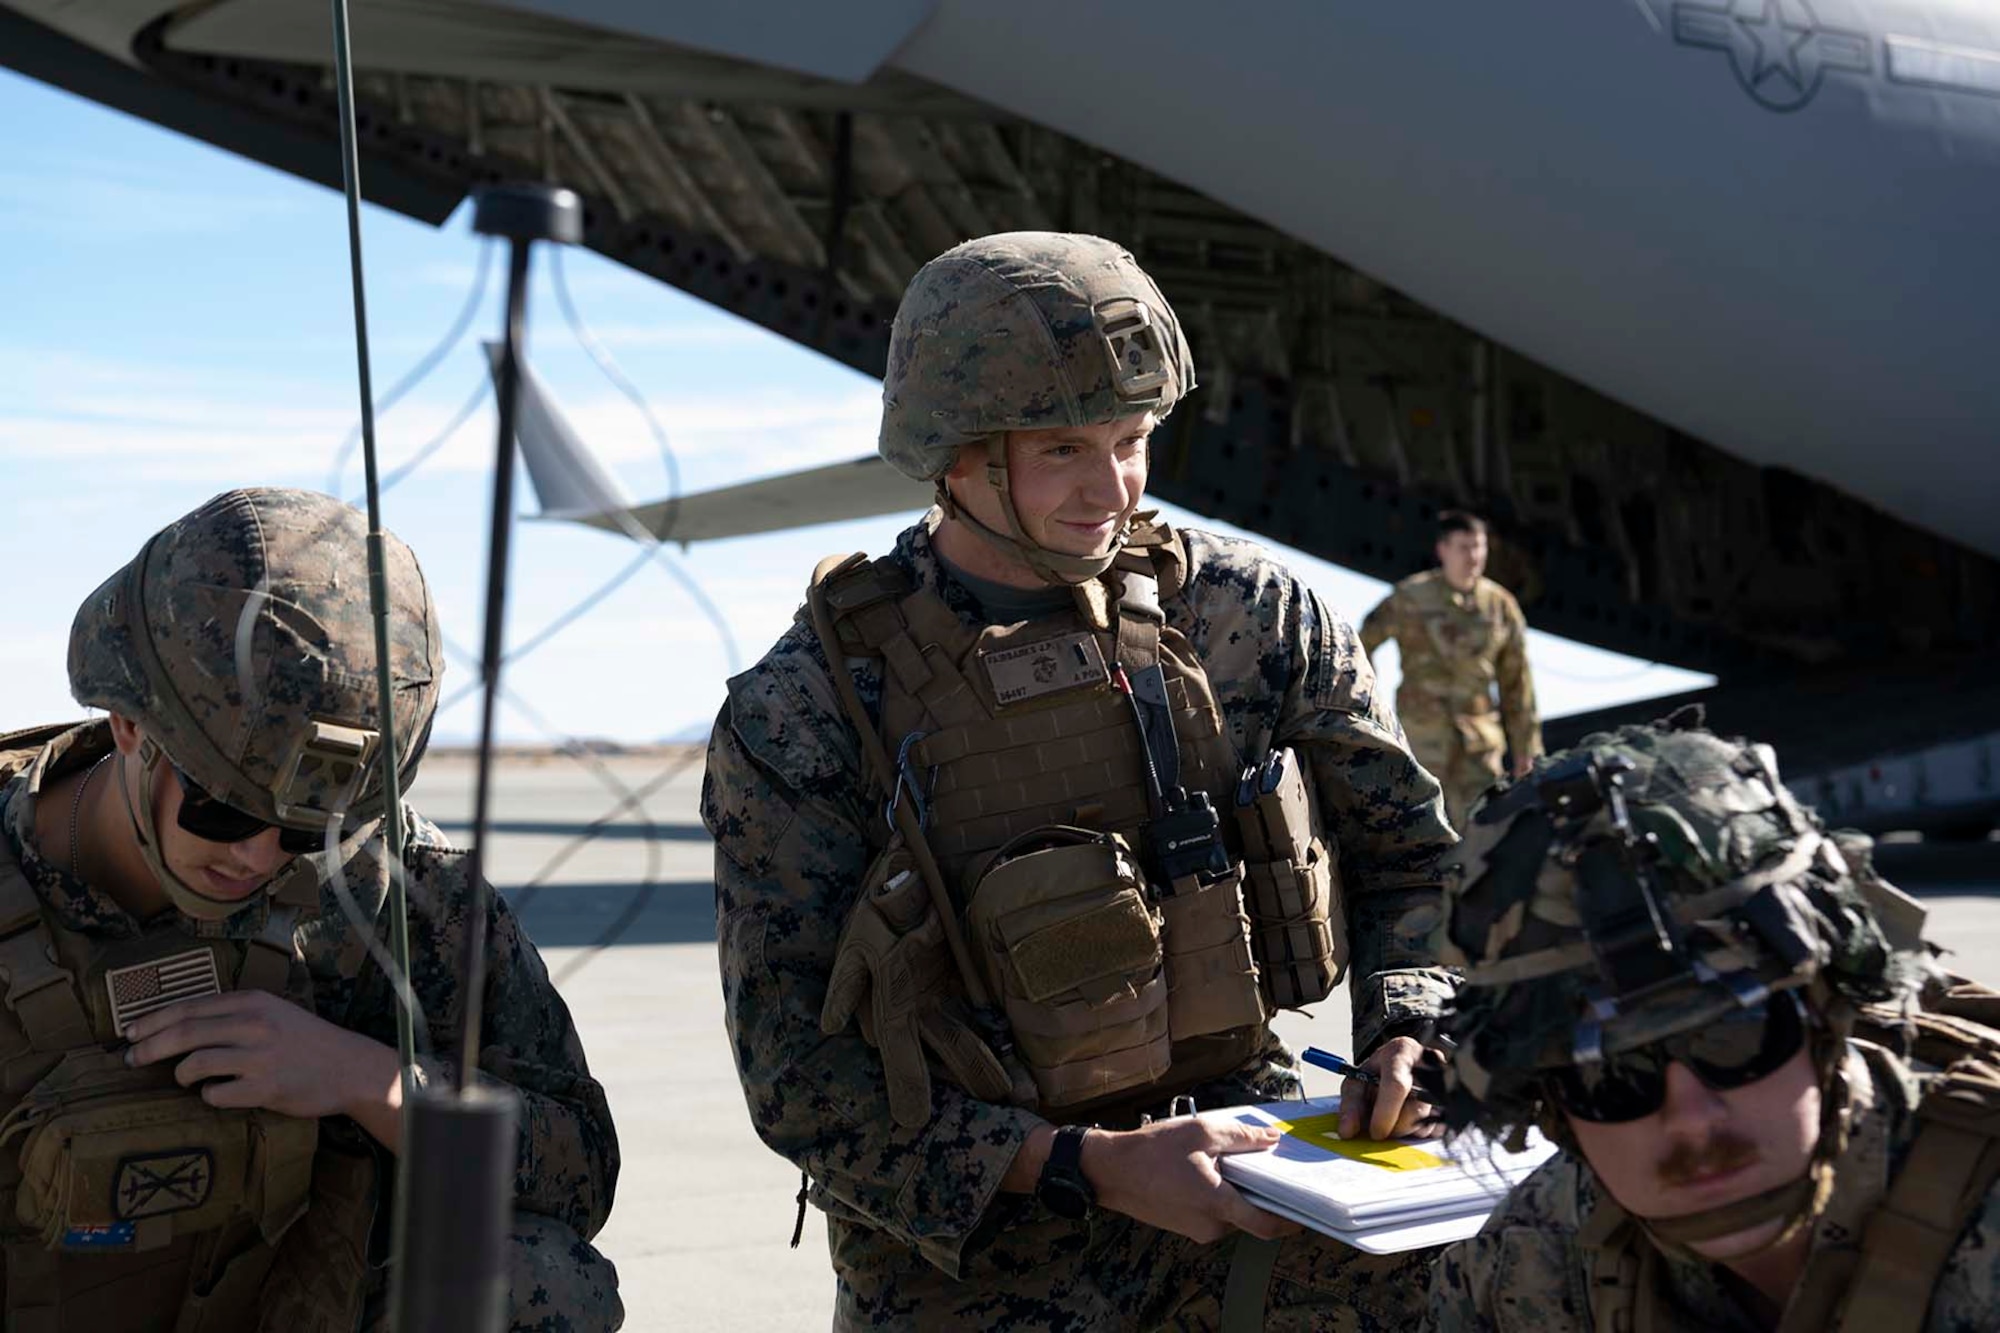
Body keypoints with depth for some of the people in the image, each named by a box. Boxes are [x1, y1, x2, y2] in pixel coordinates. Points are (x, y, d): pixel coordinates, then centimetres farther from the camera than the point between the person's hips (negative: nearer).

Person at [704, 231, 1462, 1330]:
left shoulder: (1243, 609, -1)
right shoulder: (801, 714, -10)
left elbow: (1406, 847, 11)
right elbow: (799, 1070, -11)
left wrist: (1408, 1033, -8)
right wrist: (1089, 1166, -21)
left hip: (1233, 1147, 3)